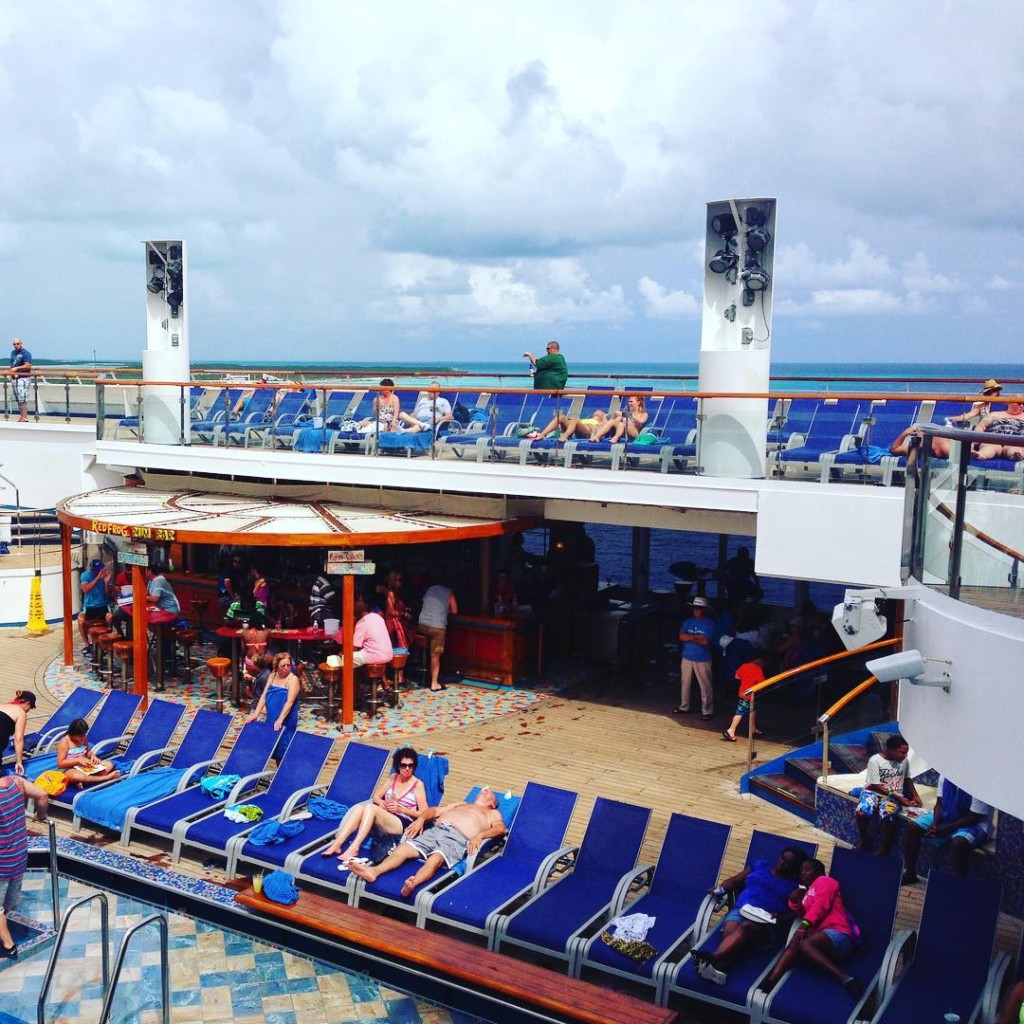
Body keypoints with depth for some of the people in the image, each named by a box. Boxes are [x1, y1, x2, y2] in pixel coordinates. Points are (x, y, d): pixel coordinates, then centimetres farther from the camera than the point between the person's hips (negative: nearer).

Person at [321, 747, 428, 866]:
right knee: (360, 808, -24)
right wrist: (381, 802, -7)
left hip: (404, 825, -6)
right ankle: (337, 844, -33)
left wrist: (400, 809, -14)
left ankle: (354, 848, -39)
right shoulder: (393, 777, 14)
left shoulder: (418, 784, -3)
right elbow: (377, 797, 17)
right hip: (385, 819, 6)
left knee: (371, 807, -31)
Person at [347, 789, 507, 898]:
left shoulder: (492, 813, 29)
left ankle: (413, 884, -64)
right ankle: (374, 871, -42)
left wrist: (480, 835, -14)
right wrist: (421, 819, 7)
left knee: (435, 858, -37)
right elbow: (434, 810, 30)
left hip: (457, 838, -5)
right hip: (434, 831, 5)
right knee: (403, 848, -21)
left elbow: (500, 828, 6)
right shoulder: (461, 804, 41)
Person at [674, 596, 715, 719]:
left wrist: (689, 638, -7)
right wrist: (697, 636, -14)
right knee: (685, 683, 14)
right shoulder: (688, 621, 6)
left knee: (705, 686, -3)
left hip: (702, 659, -5)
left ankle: (707, 711, 5)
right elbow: (682, 636, -6)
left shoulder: (709, 623, -8)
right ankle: (684, 707, 28)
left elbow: (705, 641, -16)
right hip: (687, 658, 5)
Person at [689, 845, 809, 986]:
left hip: (766, 921, -2)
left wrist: (780, 918, -12)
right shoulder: (760, 866, 27)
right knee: (730, 931, -34)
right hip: (741, 910, 2)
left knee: (745, 928, -38)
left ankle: (711, 959, -60)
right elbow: (735, 880, 24)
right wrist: (721, 889, 4)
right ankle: (716, 968, -63)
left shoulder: (794, 886, 20)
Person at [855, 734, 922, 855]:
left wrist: (915, 795, 4)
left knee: (887, 817, -33)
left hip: (893, 796, 2)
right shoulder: (875, 760, -15)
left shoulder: (904, 761, 1)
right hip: (873, 792, -2)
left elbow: (907, 779, 19)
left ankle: (883, 850, -10)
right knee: (861, 813, -34)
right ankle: (865, 839, -2)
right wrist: (897, 797, -18)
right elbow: (875, 786, -14)